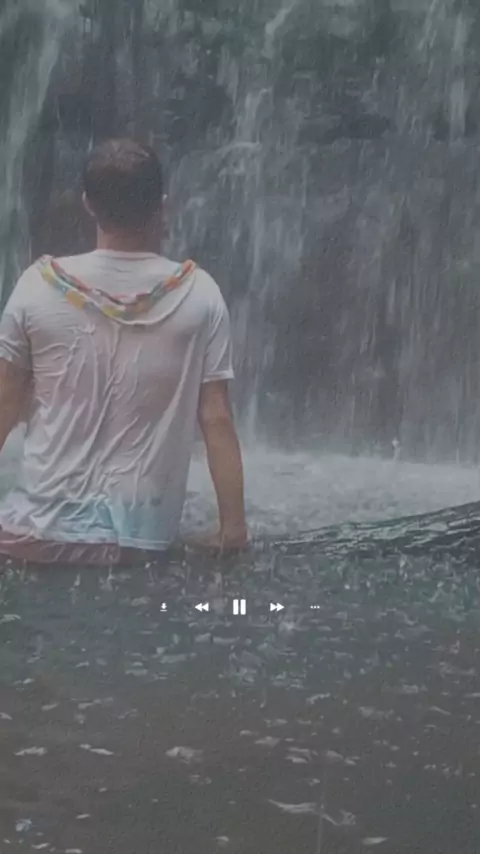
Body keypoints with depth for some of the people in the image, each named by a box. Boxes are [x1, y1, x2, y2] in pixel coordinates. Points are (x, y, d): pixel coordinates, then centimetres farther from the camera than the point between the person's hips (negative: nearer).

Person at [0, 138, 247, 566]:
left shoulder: (41, 286, -5)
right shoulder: (199, 296, -5)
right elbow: (217, 419, -4)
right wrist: (233, 527, 4)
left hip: (42, 527, 0)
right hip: (143, 538, 0)